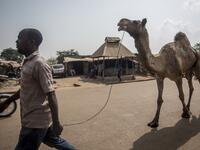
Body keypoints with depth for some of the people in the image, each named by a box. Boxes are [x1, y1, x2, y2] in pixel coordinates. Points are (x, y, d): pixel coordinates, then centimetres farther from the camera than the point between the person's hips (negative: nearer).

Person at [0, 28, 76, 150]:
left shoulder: (39, 63, -21)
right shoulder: (29, 62, 8)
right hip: (37, 118, 8)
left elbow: (51, 95, -22)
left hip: (35, 121, -8)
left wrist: (56, 123, -20)